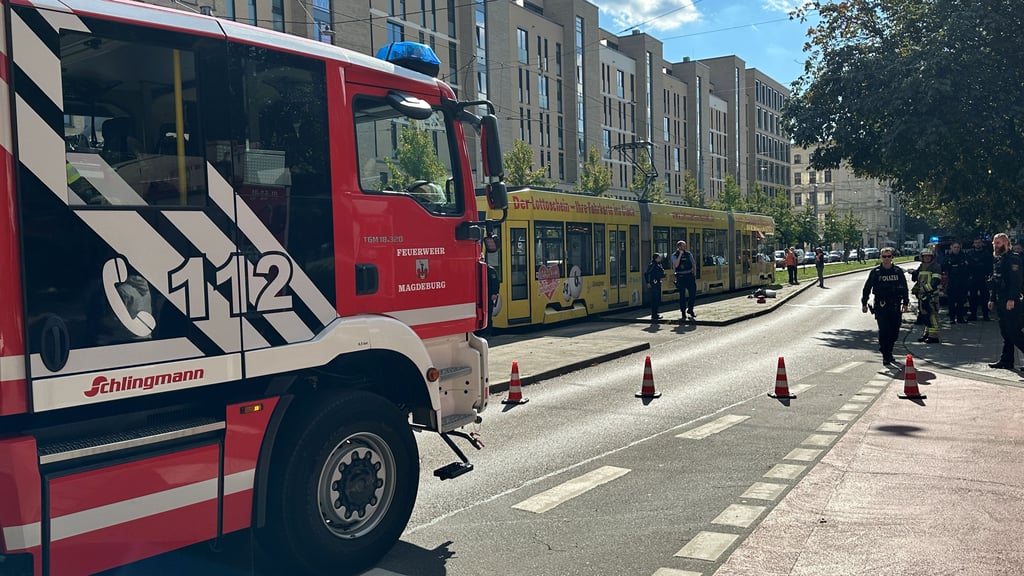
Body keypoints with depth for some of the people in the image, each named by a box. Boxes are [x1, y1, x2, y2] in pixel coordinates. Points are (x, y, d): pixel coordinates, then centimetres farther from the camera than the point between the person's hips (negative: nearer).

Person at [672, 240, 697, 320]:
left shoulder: (688, 254, 7)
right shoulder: (675, 256, -3)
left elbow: (694, 264, 14)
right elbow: (675, 265, -20)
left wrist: (694, 275, 7)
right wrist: (680, 254, -18)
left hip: (690, 276, 3)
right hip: (681, 277, -3)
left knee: (693, 294, 0)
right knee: (682, 296, 1)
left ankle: (690, 310, 20)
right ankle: (683, 313, 9)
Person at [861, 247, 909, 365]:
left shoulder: (898, 271, 6)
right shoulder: (875, 272, 1)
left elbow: (904, 288, 12)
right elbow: (867, 288, 6)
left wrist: (905, 303, 8)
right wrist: (864, 303, 4)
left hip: (895, 306, 3)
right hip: (881, 306, -3)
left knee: (894, 331, 6)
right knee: (883, 331, -9)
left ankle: (889, 352, 23)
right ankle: (885, 355, -1)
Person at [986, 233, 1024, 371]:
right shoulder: (997, 259, 18)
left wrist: (1011, 299, -23)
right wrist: (992, 299, 18)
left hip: (1011, 302, -9)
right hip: (1001, 301, 9)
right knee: (1005, 332, 11)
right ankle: (1006, 361, 14)